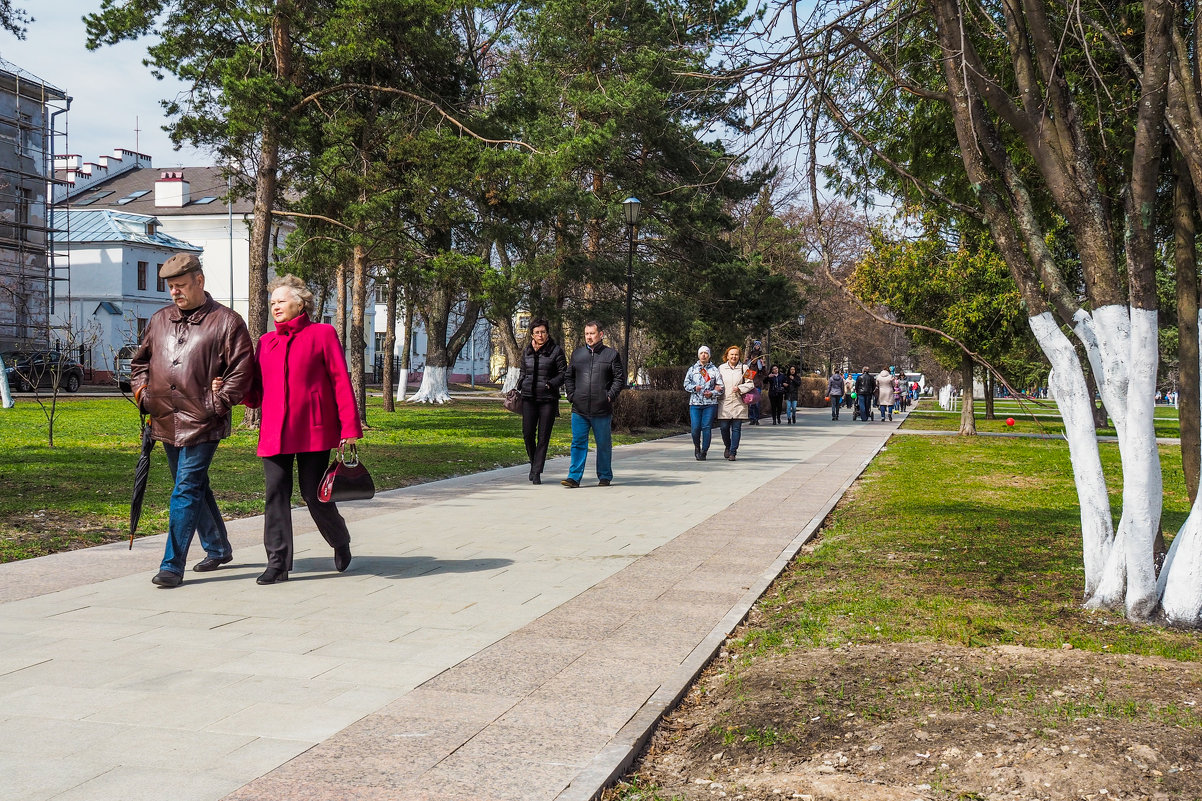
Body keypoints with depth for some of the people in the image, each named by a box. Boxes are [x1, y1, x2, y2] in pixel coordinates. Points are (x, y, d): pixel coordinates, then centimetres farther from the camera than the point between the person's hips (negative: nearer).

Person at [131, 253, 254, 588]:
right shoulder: (159, 320, 14)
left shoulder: (227, 322, -4)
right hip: (166, 422, 7)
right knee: (195, 488, 16)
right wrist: (142, 393, 11)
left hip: (202, 423, -6)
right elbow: (139, 361, 26)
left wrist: (218, 404, -12)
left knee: (186, 491, -10)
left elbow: (242, 371, -7)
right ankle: (218, 549, 32)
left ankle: (172, 566, -7)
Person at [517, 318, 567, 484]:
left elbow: (564, 374, -1)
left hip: (548, 399, -3)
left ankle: (537, 472, 4)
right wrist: (518, 389, 12)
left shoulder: (556, 350, -1)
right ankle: (534, 463, 21)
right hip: (529, 398, 3)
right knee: (528, 434, -4)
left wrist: (551, 384, -16)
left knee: (543, 437, -2)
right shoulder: (527, 351, 11)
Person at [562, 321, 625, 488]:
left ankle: (605, 477, 19)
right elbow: (568, 377, 20)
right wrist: (572, 395, 7)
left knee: (604, 445, 8)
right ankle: (574, 477, 0)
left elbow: (620, 378, 2)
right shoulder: (577, 353, 12)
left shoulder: (611, 354, 3)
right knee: (578, 443, -1)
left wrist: (610, 395, -8)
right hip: (579, 409, 2)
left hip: (602, 410, -2)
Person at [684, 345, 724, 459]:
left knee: (706, 427, -5)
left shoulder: (714, 370, 9)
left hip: (710, 403, -1)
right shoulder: (692, 369, 12)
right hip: (695, 403, 1)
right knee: (695, 428, -6)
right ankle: (697, 448, 19)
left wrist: (712, 393, -10)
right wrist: (694, 388, -10)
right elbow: (686, 384, 10)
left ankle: (704, 452, 4)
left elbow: (720, 387, 8)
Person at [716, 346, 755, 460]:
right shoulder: (721, 368, 10)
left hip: (738, 403, -1)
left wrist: (739, 388, -12)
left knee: (736, 428, -2)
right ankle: (728, 447, 26)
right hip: (724, 403, 1)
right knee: (724, 427, 0)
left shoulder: (744, 368, 6)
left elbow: (750, 384, 3)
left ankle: (733, 452, 3)